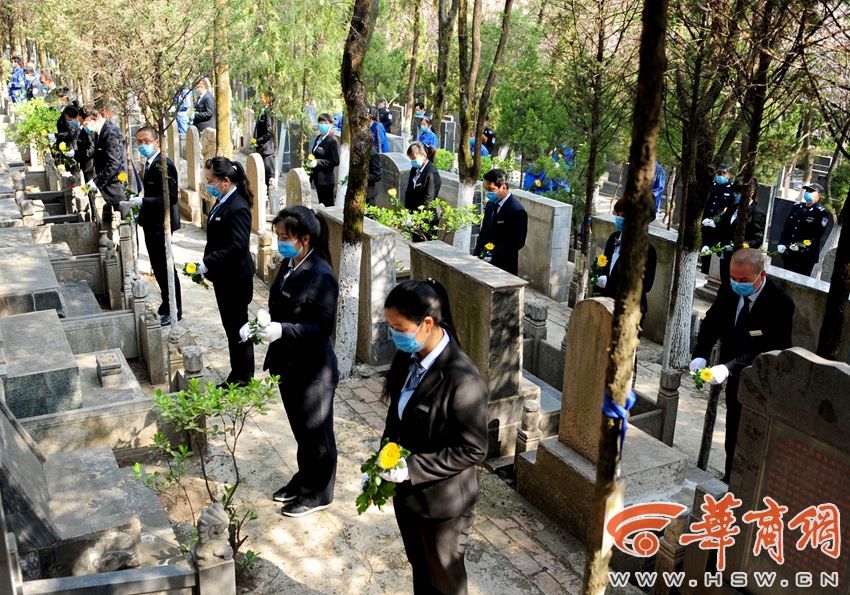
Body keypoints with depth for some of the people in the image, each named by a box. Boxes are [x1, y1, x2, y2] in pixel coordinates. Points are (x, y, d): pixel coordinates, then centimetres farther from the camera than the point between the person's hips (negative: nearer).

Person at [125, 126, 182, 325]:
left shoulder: (164, 165, -19)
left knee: (165, 266, 0)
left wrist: (141, 201, -27)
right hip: (151, 222, 9)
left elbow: (170, 197, -25)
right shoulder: (150, 162, 10)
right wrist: (136, 201, 3)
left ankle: (175, 310, 12)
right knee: (157, 266, 17)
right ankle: (167, 302, 31)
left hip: (161, 223, -9)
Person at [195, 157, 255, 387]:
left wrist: (208, 263, -21)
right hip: (224, 277, 9)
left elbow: (237, 247, -27)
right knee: (231, 326, 18)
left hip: (235, 279, -9)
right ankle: (237, 374, 31)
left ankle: (242, 377, 20)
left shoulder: (238, 208, -23)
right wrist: (208, 264, 5)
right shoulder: (223, 201, 6)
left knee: (237, 327, 5)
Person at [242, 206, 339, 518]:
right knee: (300, 429, 24)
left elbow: (322, 327, -22)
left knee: (316, 433, 11)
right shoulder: (288, 265, 3)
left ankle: (318, 493, 28)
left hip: (313, 371, -8)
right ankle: (304, 478, 43)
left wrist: (282, 330, -32)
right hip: (288, 364, 8)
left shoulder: (321, 276, -22)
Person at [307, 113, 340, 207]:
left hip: (327, 181, -8)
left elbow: (335, 161, -18)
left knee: (328, 206, -4)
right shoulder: (318, 138, 13)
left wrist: (317, 162, -21)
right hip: (318, 179, 8)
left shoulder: (332, 141, -12)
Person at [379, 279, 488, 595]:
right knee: (420, 568, 27)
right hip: (407, 491, 7)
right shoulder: (408, 357, -6)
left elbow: (473, 450, -23)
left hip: (444, 501, -7)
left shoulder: (462, 379, -29)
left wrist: (414, 468, -25)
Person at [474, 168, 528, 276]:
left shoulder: (517, 211, -13)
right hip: (485, 262, 7)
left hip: (503, 268, -7)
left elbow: (518, 242, -15)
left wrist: (493, 255, -21)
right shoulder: (491, 204, 11)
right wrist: (476, 255, 6)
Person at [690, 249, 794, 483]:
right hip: (735, 378, 6)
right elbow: (711, 323, 0)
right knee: (733, 435, 22)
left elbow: (769, 350, -29)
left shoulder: (780, 303, -25)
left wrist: (729, 367, -40)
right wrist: (700, 356, -18)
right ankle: (730, 479, 39)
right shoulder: (729, 292, -7)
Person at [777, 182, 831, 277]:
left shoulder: (822, 213, -5)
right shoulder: (796, 207, 12)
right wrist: (782, 244, -3)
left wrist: (801, 246, -25)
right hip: (789, 253, 5)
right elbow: (786, 227, 10)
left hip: (806, 256, -5)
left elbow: (817, 235, -13)